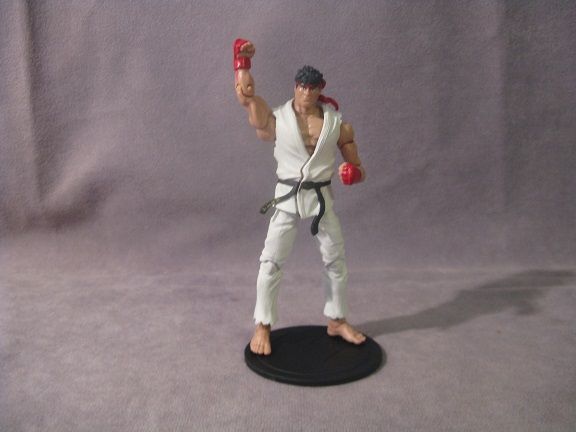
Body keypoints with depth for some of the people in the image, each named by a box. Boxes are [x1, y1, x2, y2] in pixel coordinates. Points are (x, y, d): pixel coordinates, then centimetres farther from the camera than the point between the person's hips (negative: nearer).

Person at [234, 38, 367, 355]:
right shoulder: (276, 120, -6)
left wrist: (354, 173, -17)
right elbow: (246, 95, -20)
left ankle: (336, 321, 32)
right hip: (287, 198, -2)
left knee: (336, 260, 12)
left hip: (322, 197, 3)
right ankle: (262, 327, 14)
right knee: (271, 262, -2)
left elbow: (356, 167, 5)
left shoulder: (336, 123, 0)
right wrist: (242, 60, -17)